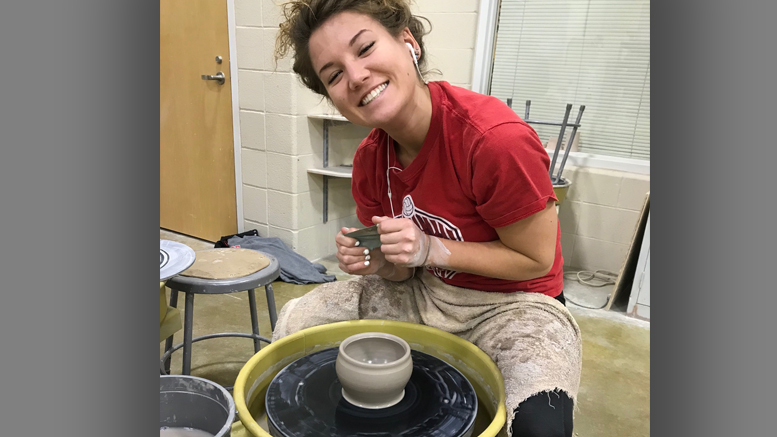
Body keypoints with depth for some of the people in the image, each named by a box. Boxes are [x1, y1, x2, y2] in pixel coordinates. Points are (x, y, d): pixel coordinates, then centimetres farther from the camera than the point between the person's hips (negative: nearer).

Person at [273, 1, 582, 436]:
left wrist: (430, 249, -26)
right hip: (426, 290, 6)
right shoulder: (369, 159, -7)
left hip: (513, 300, -5)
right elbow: (403, 272, 2)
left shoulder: (497, 138, -30)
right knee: (294, 323, 2)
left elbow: (536, 260, -17)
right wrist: (378, 261, -21)